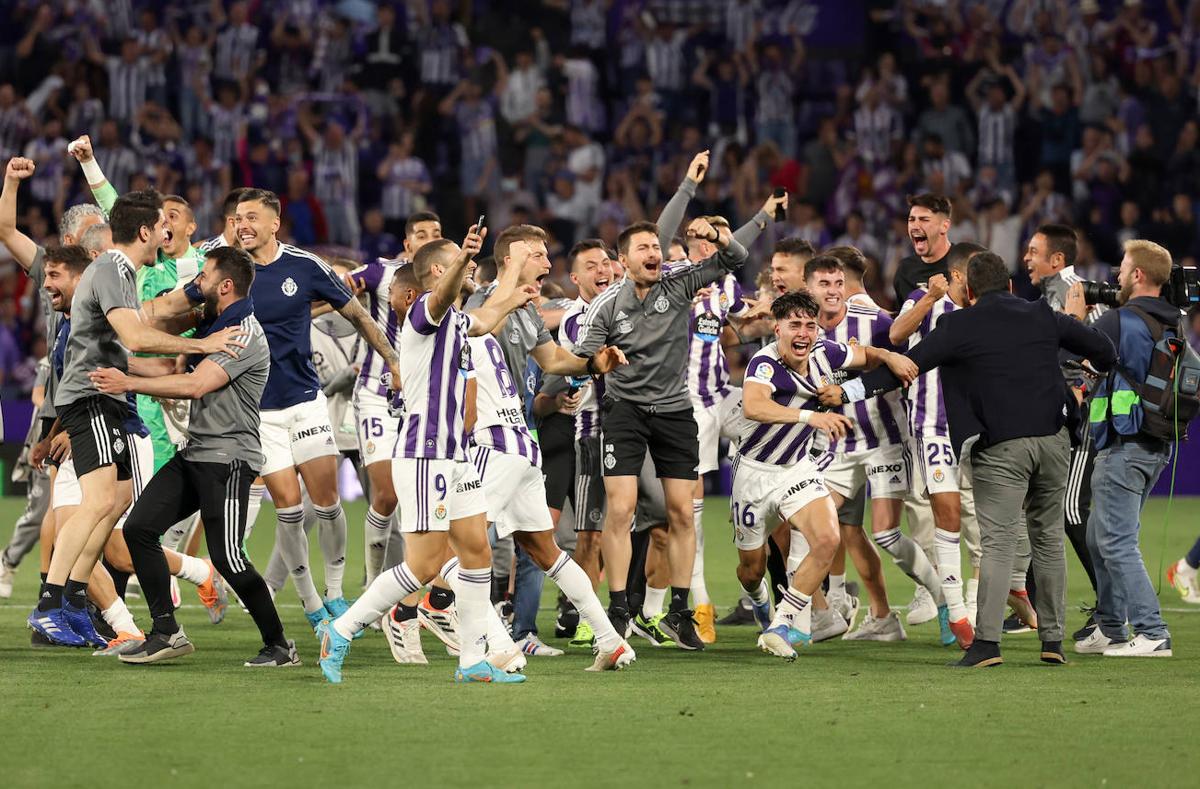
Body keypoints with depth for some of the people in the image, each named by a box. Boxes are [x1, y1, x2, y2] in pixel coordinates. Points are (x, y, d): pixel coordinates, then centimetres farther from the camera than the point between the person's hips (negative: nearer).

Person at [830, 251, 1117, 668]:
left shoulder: (959, 326, -2)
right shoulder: (1043, 317, 10)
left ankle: (987, 642, -14)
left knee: (997, 543, -5)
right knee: (1048, 539, 13)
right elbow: (1103, 349, 17)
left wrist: (849, 392, 0)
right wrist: (1099, 367, 41)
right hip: (1053, 438, 4)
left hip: (1001, 448, -4)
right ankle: (1053, 640, 12)